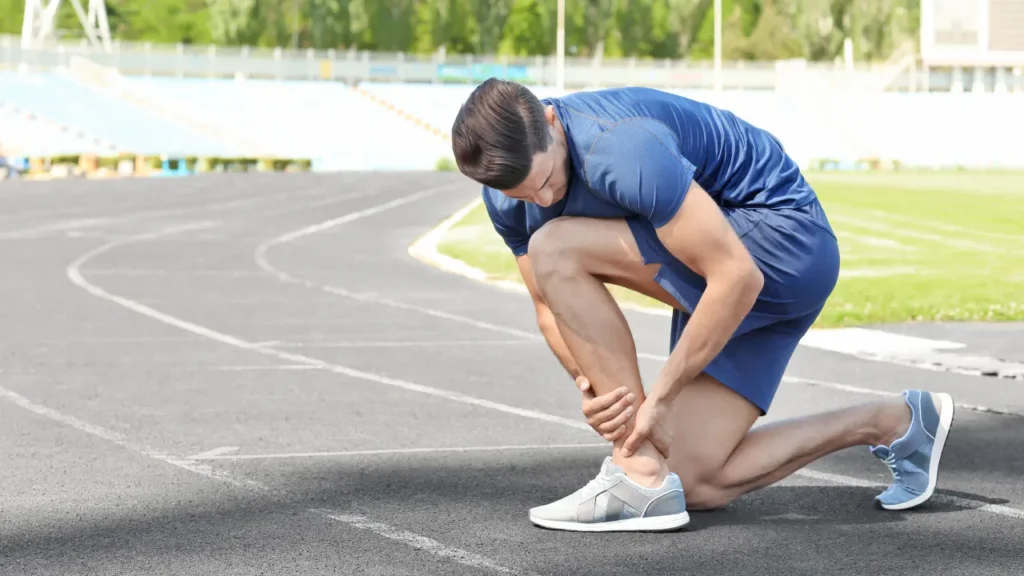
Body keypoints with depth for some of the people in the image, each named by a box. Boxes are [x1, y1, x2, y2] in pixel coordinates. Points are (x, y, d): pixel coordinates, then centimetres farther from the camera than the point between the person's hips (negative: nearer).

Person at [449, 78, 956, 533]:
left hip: (780, 238, -9)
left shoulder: (621, 148, -31)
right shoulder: (508, 190, -5)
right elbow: (552, 304, 4)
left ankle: (641, 476, -18)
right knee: (696, 485, 1)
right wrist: (590, 386, -16)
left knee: (556, 249, -24)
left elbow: (737, 277, -30)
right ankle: (894, 422, 17)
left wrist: (660, 397, -24)